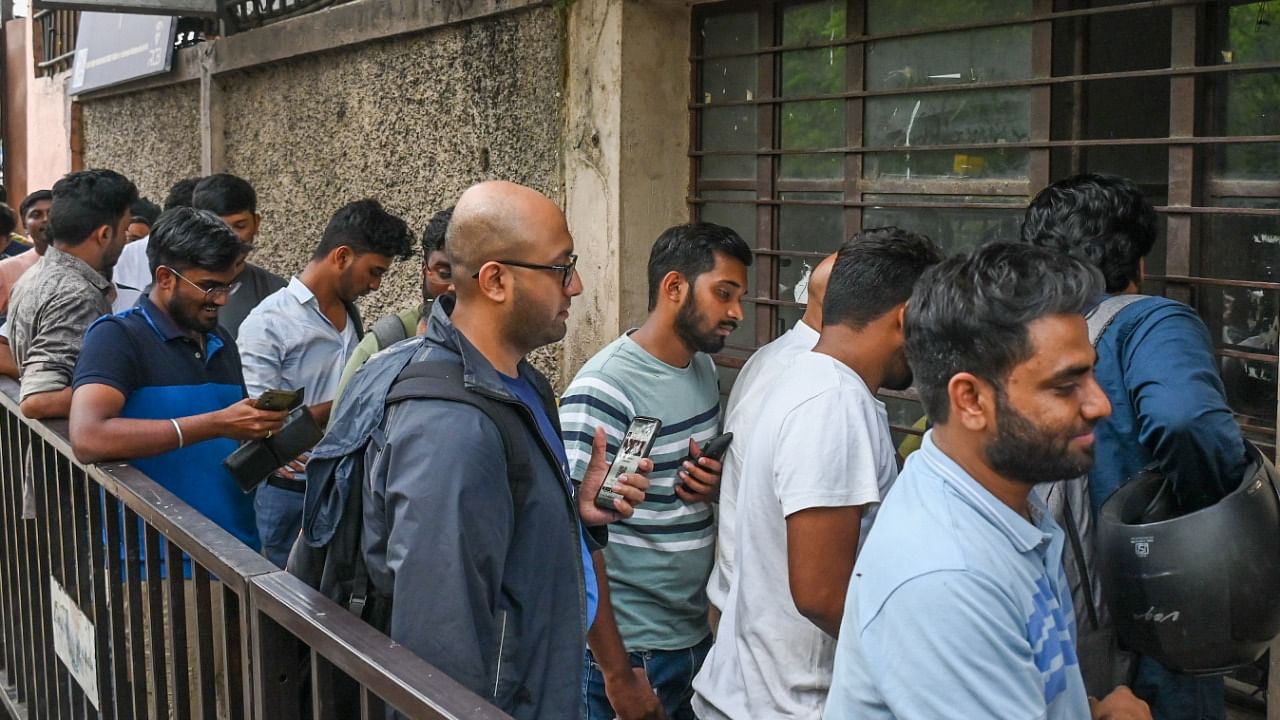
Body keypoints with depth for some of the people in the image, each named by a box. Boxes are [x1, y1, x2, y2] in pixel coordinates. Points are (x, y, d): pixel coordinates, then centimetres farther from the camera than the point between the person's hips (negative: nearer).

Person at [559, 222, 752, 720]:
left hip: (699, 636, 8)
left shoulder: (705, 367, 5)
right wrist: (617, 673, -18)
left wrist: (713, 483, -5)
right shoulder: (603, 390, -20)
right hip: (628, 652, -7)